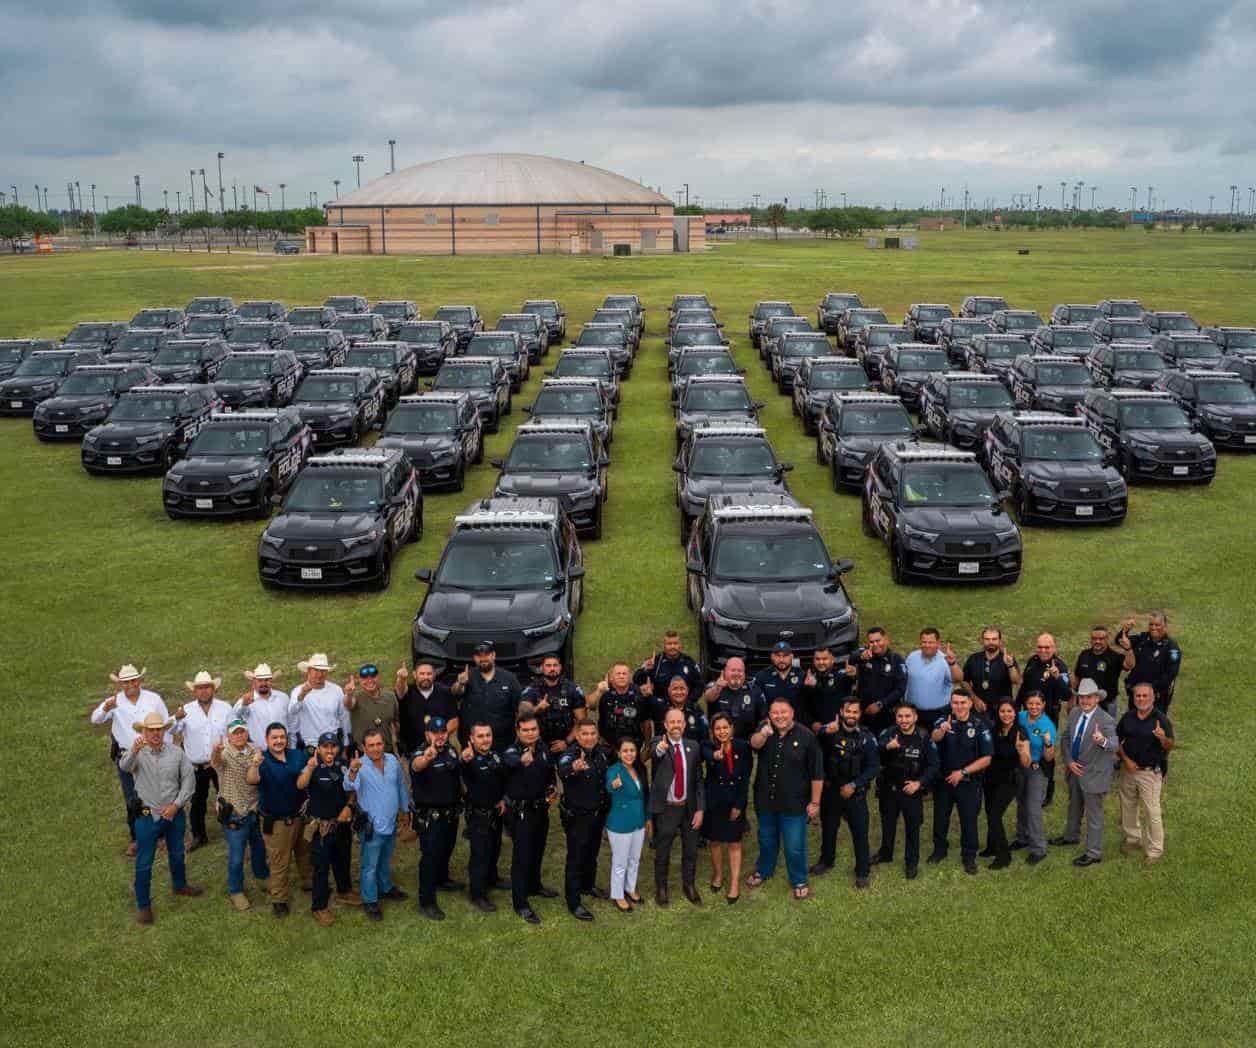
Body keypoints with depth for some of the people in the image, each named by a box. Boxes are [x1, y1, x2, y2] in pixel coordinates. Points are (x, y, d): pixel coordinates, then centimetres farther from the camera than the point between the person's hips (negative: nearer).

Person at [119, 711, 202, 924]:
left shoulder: (177, 753, -4)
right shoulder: (137, 754, -12)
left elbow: (189, 780, -2)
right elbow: (124, 766, -35)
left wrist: (176, 805, -11)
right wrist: (134, 751, -56)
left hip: (174, 814, 3)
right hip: (147, 816, -3)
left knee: (177, 854, 23)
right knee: (144, 863, 4)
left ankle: (180, 885, 47)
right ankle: (143, 905, 17)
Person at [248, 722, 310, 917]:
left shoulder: (297, 755, -3)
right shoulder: (263, 761, -16)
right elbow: (251, 780, -35)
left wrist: (308, 798, -5)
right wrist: (254, 766, -56)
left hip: (300, 816, 5)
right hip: (275, 821, -5)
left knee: (305, 853, 24)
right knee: (279, 862, 3)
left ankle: (310, 882, 44)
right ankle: (278, 899, 16)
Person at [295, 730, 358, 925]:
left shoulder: (343, 764, -2)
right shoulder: (313, 767, -18)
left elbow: (352, 789, 9)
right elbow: (300, 785, -39)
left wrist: (349, 806, -9)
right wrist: (310, 767, -57)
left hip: (342, 823, 6)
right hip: (321, 826, -5)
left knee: (343, 860, 23)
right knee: (321, 867, 0)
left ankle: (344, 892, 44)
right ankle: (319, 907, 13)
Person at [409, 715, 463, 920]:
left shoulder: (451, 750, 1)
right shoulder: (421, 753, -22)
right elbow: (416, 766, -50)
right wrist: (426, 758, -70)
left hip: (451, 811, 7)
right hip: (430, 815, -7)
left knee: (446, 849, 25)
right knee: (430, 855, -7)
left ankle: (442, 880, 48)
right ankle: (427, 902, -2)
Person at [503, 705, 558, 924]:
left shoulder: (544, 749, 0)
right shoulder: (512, 751, -19)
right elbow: (510, 761, -46)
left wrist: (551, 789, -1)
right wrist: (522, 760, -68)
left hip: (540, 809, 6)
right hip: (520, 812, -6)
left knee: (537, 850, 21)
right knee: (521, 855, -5)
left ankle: (534, 885, 43)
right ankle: (520, 903, 2)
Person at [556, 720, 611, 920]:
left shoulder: (602, 752, -2)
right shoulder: (571, 754, -23)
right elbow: (562, 771, -48)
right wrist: (573, 768, -68)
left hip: (598, 813, 7)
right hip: (577, 816, -7)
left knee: (592, 854, 23)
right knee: (576, 859, -1)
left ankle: (587, 886, 43)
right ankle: (573, 903, 7)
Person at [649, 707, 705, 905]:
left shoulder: (693, 746, -1)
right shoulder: (659, 743, -11)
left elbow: (699, 779, 2)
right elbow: (652, 753, -36)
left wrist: (700, 809, -5)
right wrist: (660, 749, -61)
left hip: (689, 807, 3)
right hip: (665, 808, -3)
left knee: (690, 850, 16)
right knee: (662, 852, 12)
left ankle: (689, 885, 38)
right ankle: (661, 887, 33)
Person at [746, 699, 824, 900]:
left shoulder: (806, 736, -14)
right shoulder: (766, 732, -3)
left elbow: (817, 774, -10)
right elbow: (754, 744, -27)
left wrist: (815, 802, -9)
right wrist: (763, 734, -49)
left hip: (794, 803, -4)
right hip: (765, 800, 4)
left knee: (795, 846, 5)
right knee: (767, 840, 23)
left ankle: (799, 881, 27)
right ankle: (763, 870, 46)